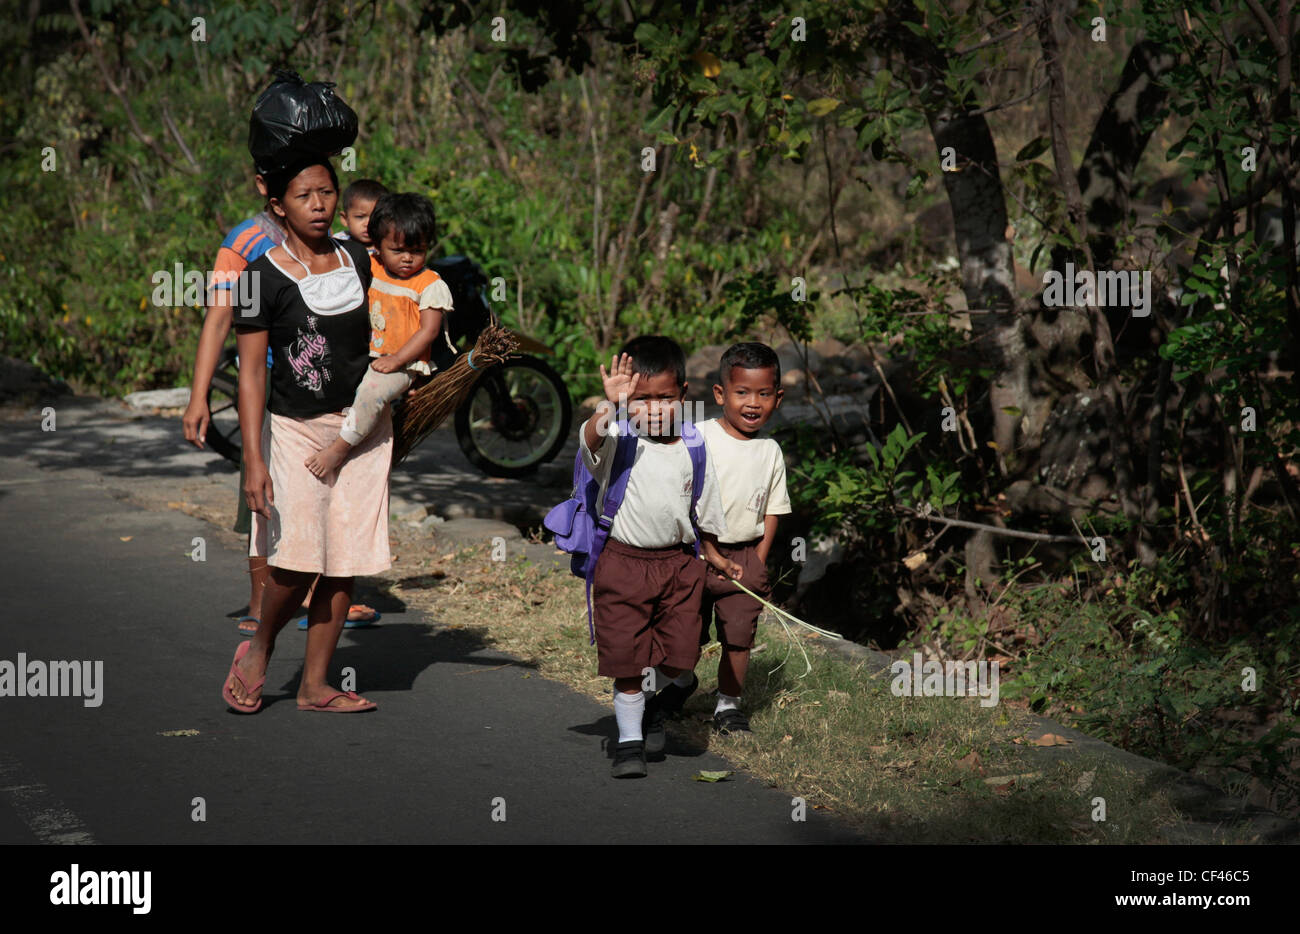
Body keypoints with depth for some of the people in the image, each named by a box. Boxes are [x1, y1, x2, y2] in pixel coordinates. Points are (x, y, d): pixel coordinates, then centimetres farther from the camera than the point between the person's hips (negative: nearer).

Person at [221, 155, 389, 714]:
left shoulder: (358, 261, 5)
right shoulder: (265, 276, -9)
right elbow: (251, 370, -10)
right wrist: (254, 460, -15)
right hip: (299, 430, -4)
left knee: (345, 563, 1)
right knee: (298, 558, -15)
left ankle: (315, 685, 10)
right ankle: (258, 649, 13)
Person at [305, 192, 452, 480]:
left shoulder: (430, 284, -5)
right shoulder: (367, 268, 8)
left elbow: (429, 330, -10)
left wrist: (395, 360, -18)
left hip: (402, 365, -7)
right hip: (362, 357, 7)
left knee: (372, 389, -33)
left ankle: (339, 449, -24)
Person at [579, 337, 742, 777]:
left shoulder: (692, 451, 3)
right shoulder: (618, 443, -9)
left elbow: (703, 511, 16)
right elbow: (590, 438, -34)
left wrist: (713, 557, 21)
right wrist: (611, 406, -50)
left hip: (677, 563, 3)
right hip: (623, 562, -3)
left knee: (679, 657, 3)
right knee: (626, 658, -1)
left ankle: (647, 703, 34)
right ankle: (629, 739, 14)